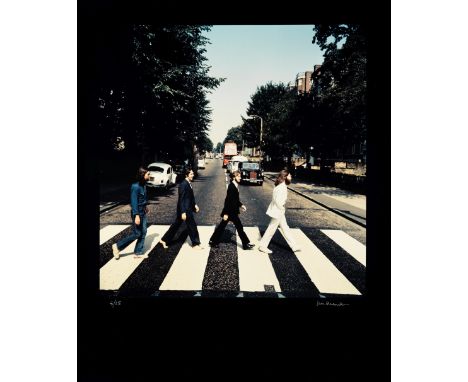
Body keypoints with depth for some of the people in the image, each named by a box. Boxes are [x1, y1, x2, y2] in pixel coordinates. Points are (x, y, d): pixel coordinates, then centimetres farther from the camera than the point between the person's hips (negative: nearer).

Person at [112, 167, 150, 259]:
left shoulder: (143, 185, 2)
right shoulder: (135, 187, -22)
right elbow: (134, 202, -23)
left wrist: (145, 206, 26)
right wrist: (136, 216, -26)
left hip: (143, 212, 8)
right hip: (137, 212, -8)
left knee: (143, 232, 11)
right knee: (137, 233, 0)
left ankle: (138, 252, 22)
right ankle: (117, 246, 14)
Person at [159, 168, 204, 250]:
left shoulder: (189, 183, 8)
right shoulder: (183, 184, -21)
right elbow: (181, 199, -21)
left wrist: (195, 205, 16)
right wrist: (183, 212, -22)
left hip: (188, 208, 10)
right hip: (184, 209, -10)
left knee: (176, 224, 16)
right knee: (192, 225, 2)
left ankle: (164, 240, 26)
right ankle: (196, 244, 16)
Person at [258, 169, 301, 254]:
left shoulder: (281, 185, 7)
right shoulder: (282, 187, -23)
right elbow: (277, 200, -27)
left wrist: (282, 209, 9)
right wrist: (282, 209, -14)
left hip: (279, 211, 10)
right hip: (277, 211, -10)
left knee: (285, 228, 16)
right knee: (271, 229, 4)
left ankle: (294, 246, 26)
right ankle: (262, 246, 18)